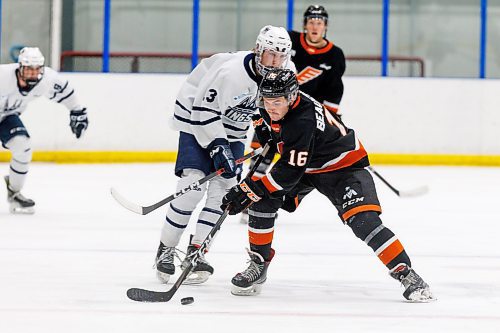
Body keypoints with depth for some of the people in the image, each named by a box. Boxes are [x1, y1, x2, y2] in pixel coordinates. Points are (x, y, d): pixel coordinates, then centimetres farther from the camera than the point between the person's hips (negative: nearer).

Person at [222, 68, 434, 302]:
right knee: (263, 201, -9)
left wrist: (249, 190, -33)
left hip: (343, 165, -8)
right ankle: (258, 266, 5)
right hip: (303, 164, 8)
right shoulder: (272, 107, -14)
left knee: (363, 220, -24)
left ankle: (406, 274, -18)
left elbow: (289, 173, -36)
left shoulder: (302, 122, -37)